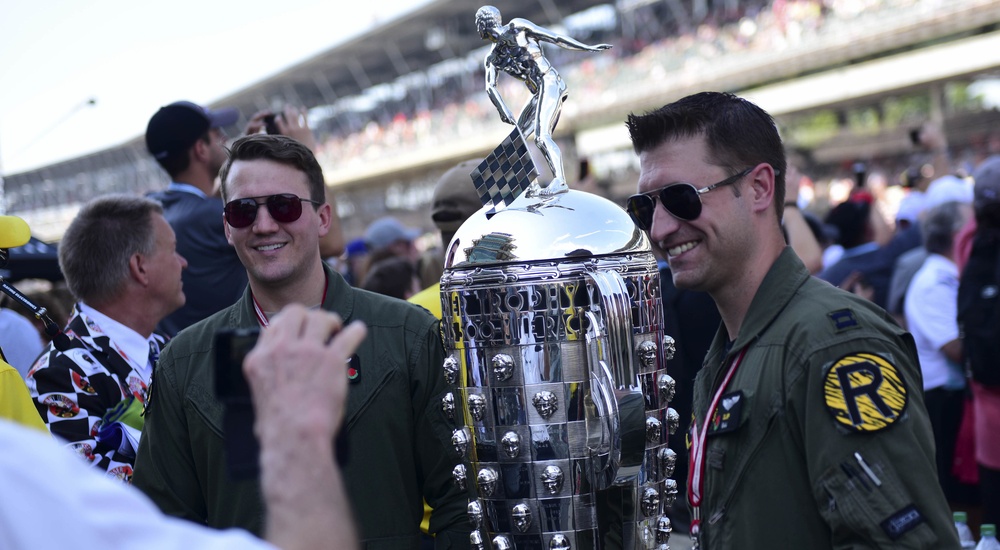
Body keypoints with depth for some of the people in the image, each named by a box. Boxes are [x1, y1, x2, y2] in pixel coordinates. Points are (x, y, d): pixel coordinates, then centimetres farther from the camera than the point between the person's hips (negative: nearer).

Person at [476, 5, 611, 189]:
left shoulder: (517, 27, -3)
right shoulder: (493, 57, 13)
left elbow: (554, 37, -4)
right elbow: (490, 86, 2)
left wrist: (588, 48, -6)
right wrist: (503, 109, -16)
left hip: (550, 83, -8)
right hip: (537, 94, 8)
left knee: (541, 136, -24)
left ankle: (560, 180, -35)